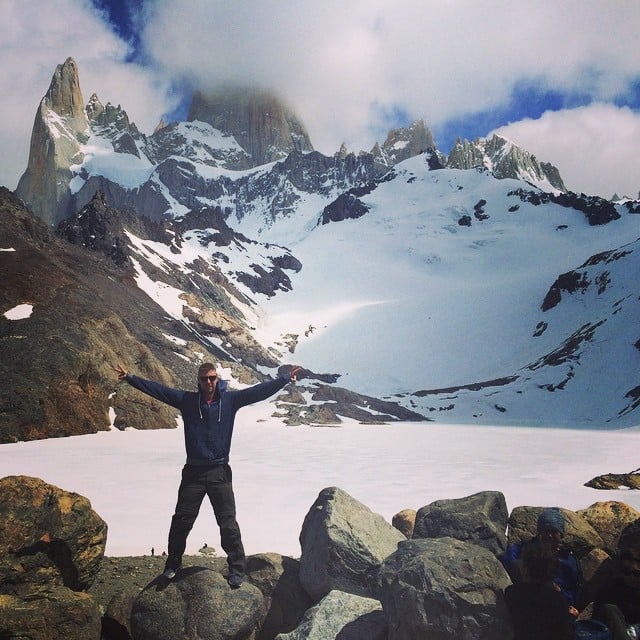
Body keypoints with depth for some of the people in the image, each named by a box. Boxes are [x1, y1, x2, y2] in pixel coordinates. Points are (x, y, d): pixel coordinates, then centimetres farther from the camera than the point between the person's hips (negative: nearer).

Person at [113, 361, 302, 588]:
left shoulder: (230, 399, 0)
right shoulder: (186, 399, 3)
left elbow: (259, 391, -7)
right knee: (181, 521, 8)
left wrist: (285, 378, -16)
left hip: (220, 471, -1)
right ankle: (173, 564, 26)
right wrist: (130, 378, 2)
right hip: (193, 471, 1)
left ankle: (237, 568, 13)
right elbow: (156, 389, 4)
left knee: (228, 523, 1)